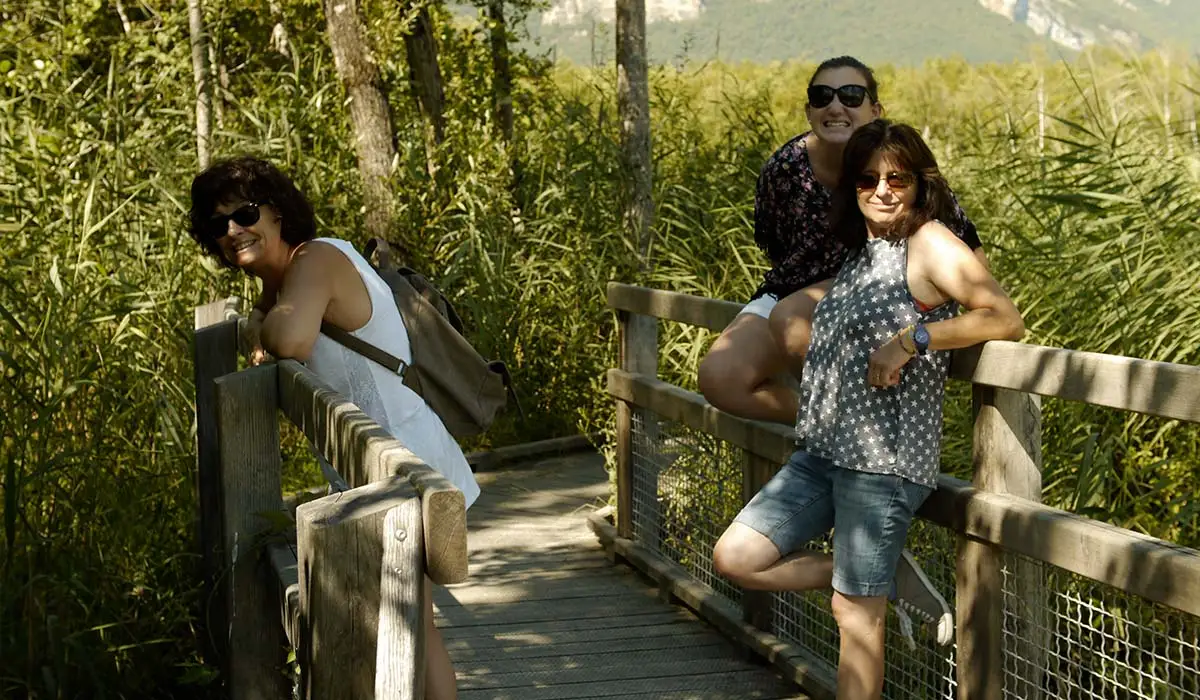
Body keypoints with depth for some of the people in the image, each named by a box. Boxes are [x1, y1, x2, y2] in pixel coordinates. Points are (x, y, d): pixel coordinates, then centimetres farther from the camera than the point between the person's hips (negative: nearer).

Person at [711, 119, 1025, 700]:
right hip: (823, 454, 9)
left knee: (855, 613, -4)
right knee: (736, 557, 5)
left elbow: (1006, 320, -19)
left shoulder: (930, 244, -8)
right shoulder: (860, 251, 16)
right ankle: (889, 580, 13)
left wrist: (912, 338, -22)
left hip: (885, 457, -9)